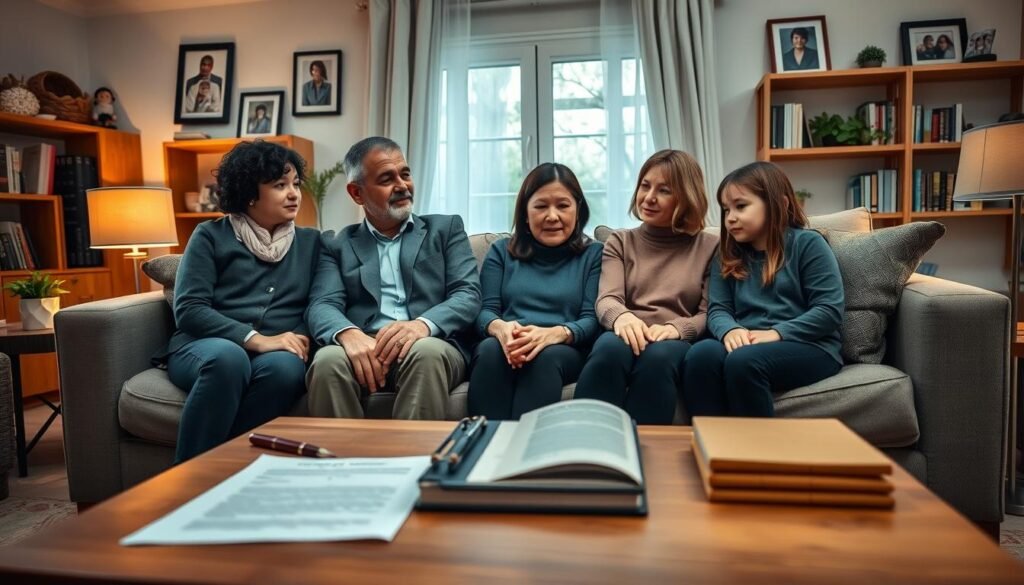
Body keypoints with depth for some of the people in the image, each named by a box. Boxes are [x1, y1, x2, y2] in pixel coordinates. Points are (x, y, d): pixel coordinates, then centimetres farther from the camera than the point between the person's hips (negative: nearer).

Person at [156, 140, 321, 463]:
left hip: (277, 353, 2)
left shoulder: (310, 242, 16)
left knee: (285, 366, -35)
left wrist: (300, 339, -13)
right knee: (228, 357, -37)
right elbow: (188, 309, -4)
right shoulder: (211, 236, 7)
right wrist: (256, 339, -16)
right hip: (205, 347, -1)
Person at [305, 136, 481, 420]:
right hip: (364, 350, 1)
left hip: (431, 349, 0)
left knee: (426, 352, -34)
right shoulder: (337, 244, 18)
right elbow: (322, 305, 3)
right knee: (328, 361, -31)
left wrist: (423, 324, -20)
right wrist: (349, 334, -23)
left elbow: (468, 295, 3)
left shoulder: (446, 228, 16)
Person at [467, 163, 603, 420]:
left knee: (544, 356, -36)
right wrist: (500, 327, -19)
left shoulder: (593, 254, 15)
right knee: (490, 349, -34)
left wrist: (556, 333, -23)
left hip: (566, 351, -1)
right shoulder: (501, 251, 21)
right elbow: (485, 310, 8)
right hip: (505, 347, 2)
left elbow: (592, 319, 1)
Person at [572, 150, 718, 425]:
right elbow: (606, 299, 1)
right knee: (610, 348, -36)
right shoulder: (620, 242, 18)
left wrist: (676, 328, -18)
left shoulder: (710, 247, 14)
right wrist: (622, 317, -24)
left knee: (658, 355, -37)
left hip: (679, 344, 0)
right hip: (631, 338, 1)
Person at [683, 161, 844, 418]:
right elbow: (717, 309, 8)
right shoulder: (727, 257, 18)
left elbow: (830, 311, -5)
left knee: (744, 361, -35)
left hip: (808, 347, -4)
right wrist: (730, 330, -16)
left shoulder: (808, 244, 3)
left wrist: (777, 333, -18)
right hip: (747, 345, 4)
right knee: (701, 354, -30)